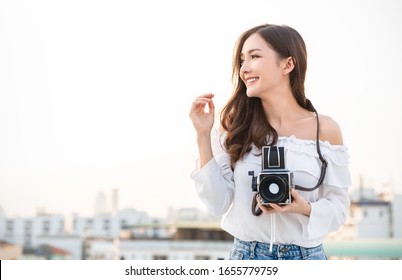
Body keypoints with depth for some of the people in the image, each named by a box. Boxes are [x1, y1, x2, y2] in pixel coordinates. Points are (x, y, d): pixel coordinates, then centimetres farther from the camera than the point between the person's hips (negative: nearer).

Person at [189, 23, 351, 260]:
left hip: (306, 258, 0)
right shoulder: (234, 124, -3)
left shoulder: (325, 129, -4)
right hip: (247, 255, 0)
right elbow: (219, 204, -7)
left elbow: (339, 206, 0)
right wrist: (203, 136, -11)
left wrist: (306, 209, -20)